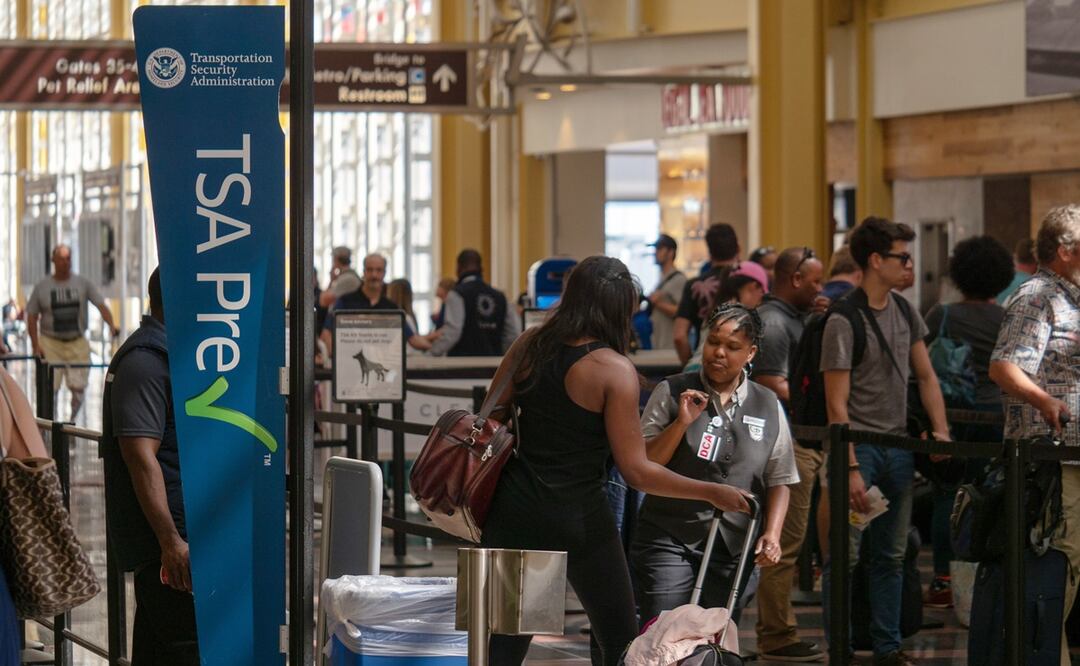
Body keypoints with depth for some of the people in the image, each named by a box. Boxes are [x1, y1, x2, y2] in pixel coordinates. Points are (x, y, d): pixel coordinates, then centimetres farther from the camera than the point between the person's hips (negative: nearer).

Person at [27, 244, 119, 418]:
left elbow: (101, 305, -4)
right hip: (50, 343, -1)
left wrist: (111, 325, -23)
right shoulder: (42, 287, 3)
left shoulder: (83, 284, 4)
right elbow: (31, 317, 6)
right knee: (49, 389, -7)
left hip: (78, 344, 1)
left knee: (78, 388, -2)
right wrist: (35, 345, -3)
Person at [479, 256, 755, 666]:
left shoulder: (529, 346, 2)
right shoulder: (614, 370, -14)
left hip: (516, 509, 5)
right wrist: (712, 493, -7)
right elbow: (636, 471, -14)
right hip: (579, 520, -5)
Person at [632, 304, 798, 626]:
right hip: (669, 540, -3)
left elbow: (779, 480, 12)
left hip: (733, 547, 3)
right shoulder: (672, 393, 1)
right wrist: (681, 423, -14)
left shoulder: (768, 406, 9)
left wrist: (772, 533, -1)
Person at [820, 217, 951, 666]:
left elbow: (926, 377, 17)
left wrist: (941, 431, 4)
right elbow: (837, 403, -14)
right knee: (845, 556, -3)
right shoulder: (844, 321, -12)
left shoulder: (905, 313, 10)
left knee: (890, 556, 11)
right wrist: (850, 468, -18)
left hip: (898, 447, 7)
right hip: (858, 446, -7)